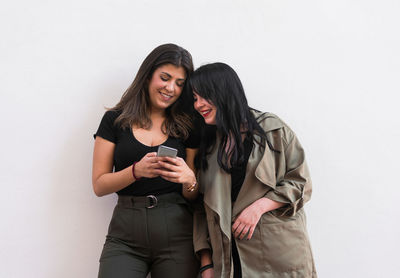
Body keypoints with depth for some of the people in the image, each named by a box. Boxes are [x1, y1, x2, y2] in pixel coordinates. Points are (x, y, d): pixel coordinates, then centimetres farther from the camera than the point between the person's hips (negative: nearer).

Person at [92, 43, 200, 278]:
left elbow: (194, 196, 10)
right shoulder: (115, 120, 5)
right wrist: (137, 171, -15)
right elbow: (99, 186, 2)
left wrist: (189, 179, -12)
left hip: (176, 232, 2)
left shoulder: (186, 128, 10)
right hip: (126, 237, -1)